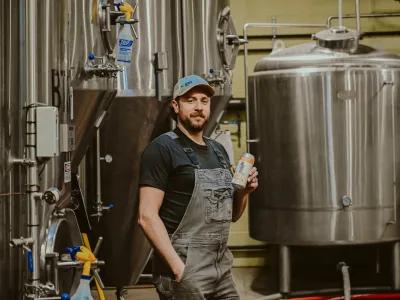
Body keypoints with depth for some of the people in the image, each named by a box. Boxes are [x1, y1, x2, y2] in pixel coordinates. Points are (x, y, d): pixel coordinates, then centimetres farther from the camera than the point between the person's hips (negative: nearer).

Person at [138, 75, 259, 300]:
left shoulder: (218, 151, 14)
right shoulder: (162, 149, -7)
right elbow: (147, 216, -14)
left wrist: (244, 191, 1)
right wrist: (178, 267, -19)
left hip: (222, 267, 6)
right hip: (184, 268, -6)